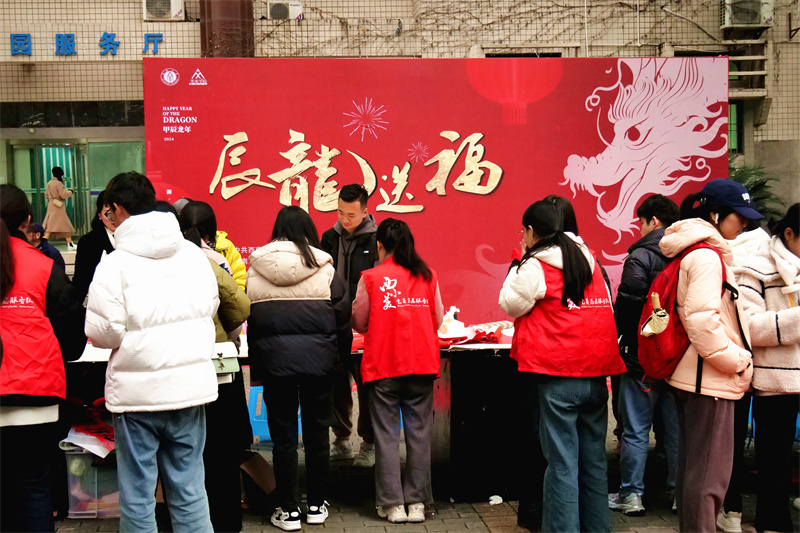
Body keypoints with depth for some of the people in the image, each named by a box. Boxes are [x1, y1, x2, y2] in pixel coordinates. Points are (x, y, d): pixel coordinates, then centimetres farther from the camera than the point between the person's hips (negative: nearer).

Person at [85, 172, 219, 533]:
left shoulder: (114, 264, -12)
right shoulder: (194, 255, 3)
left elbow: (103, 333, -13)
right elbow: (210, 309, 11)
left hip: (137, 391, -4)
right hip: (191, 385, 4)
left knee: (137, 493, 9)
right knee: (189, 489, 13)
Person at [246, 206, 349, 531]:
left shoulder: (256, 266, 1)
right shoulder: (323, 266, -2)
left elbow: (248, 313, 2)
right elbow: (342, 312, -1)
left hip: (273, 356, 1)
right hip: (318, 355, 0)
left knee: (283, 434, 8)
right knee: (317, 431, 11)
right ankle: (317, 505, 21)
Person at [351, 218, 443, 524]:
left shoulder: (370, 278, -4)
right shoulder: (427, 276, 3)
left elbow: (360, 323, 6)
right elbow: (438, 320, 11)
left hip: (383, 365, -2)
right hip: (422, 364, 2)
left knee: (386, 433, 6)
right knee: (419, 431, 8)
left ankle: (393, 504, 8)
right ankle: (417, 502, 11)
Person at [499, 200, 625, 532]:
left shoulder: (535, 266, -8)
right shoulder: (589, 260, 11)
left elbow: (511, 303, 4)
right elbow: (606, 307, 17)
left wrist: (517, 264, 11)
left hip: (558, 373, -6)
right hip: (596, 371, 6)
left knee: (562, 461, -1)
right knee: (594, 460, 13)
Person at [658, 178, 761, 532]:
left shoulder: (693, 252, 16)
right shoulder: (707, 256, -16)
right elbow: (702, 319, -26)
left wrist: (735, 360, 16)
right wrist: (737, 361, -15)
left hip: (692, 376, 11)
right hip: (710, 379, -11)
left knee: (693, 466, 18)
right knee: (709, 473, -4)